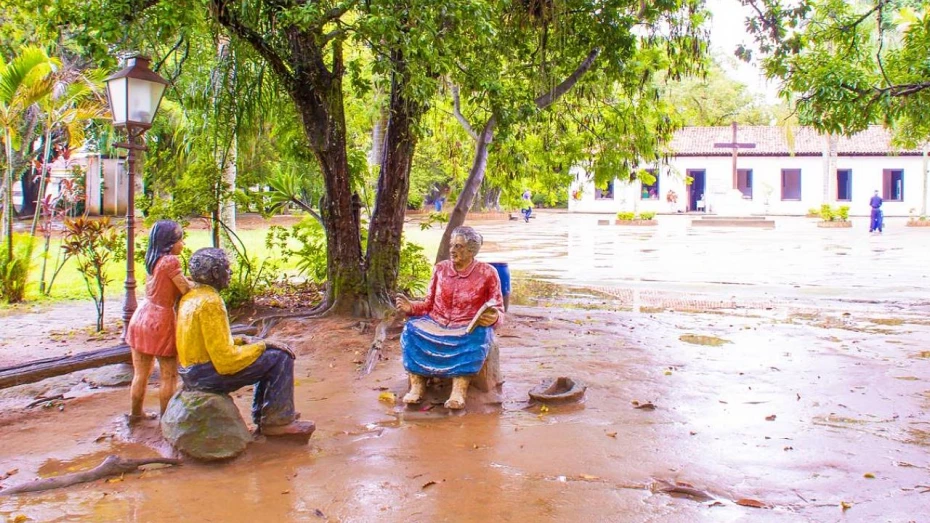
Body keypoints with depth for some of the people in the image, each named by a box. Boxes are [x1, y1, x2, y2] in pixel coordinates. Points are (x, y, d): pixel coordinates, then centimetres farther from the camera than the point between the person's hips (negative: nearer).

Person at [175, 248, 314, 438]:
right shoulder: (210, 302, -21)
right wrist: (261, 345, -12)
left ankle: (262, 419, 22)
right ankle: (278, 421, -2)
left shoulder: (191, 297, 9)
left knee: (269, 354, 21)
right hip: (207, 374, -10)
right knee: (280, 357, -9)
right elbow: (225, 360, -24)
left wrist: (242, 340, 10)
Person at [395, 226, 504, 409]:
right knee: (411, 329, -26)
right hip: (436, 324, 3)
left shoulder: (487, 273, -1)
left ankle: (459, 389, -44)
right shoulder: (440, 269, 8)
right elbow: (429, 304, 12)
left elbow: (498, 311, 0)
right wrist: (411, 307, -8)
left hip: (469, 328, -3)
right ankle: (417, 385, -32)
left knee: (478, 338, -38)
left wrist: (494, 318, -24)